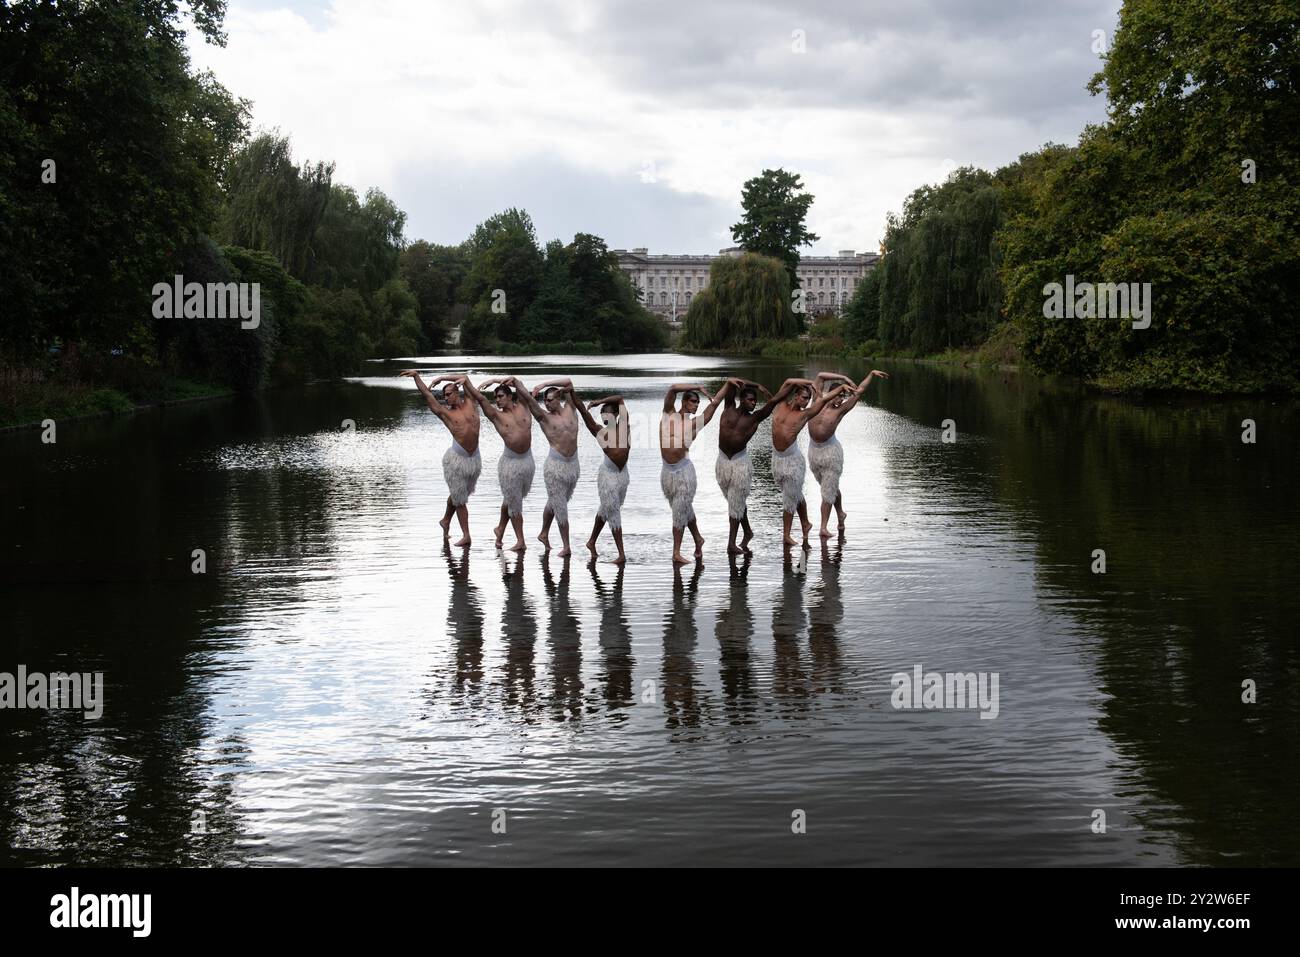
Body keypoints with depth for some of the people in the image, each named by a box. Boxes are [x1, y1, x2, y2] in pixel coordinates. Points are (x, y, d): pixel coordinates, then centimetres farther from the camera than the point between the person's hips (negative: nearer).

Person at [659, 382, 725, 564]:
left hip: (683, 470, -1)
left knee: (680, 511, -1)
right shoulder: (669, 414, 2)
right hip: (667, 471, 1)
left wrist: (728, 384, 8)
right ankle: (698, 539, 34)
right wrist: (698, 387, -8)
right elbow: (673, 389, -11)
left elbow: (715, 403, 6)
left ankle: (676, 552, 5)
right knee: (684, 509, 15)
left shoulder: (694, 423, 3)